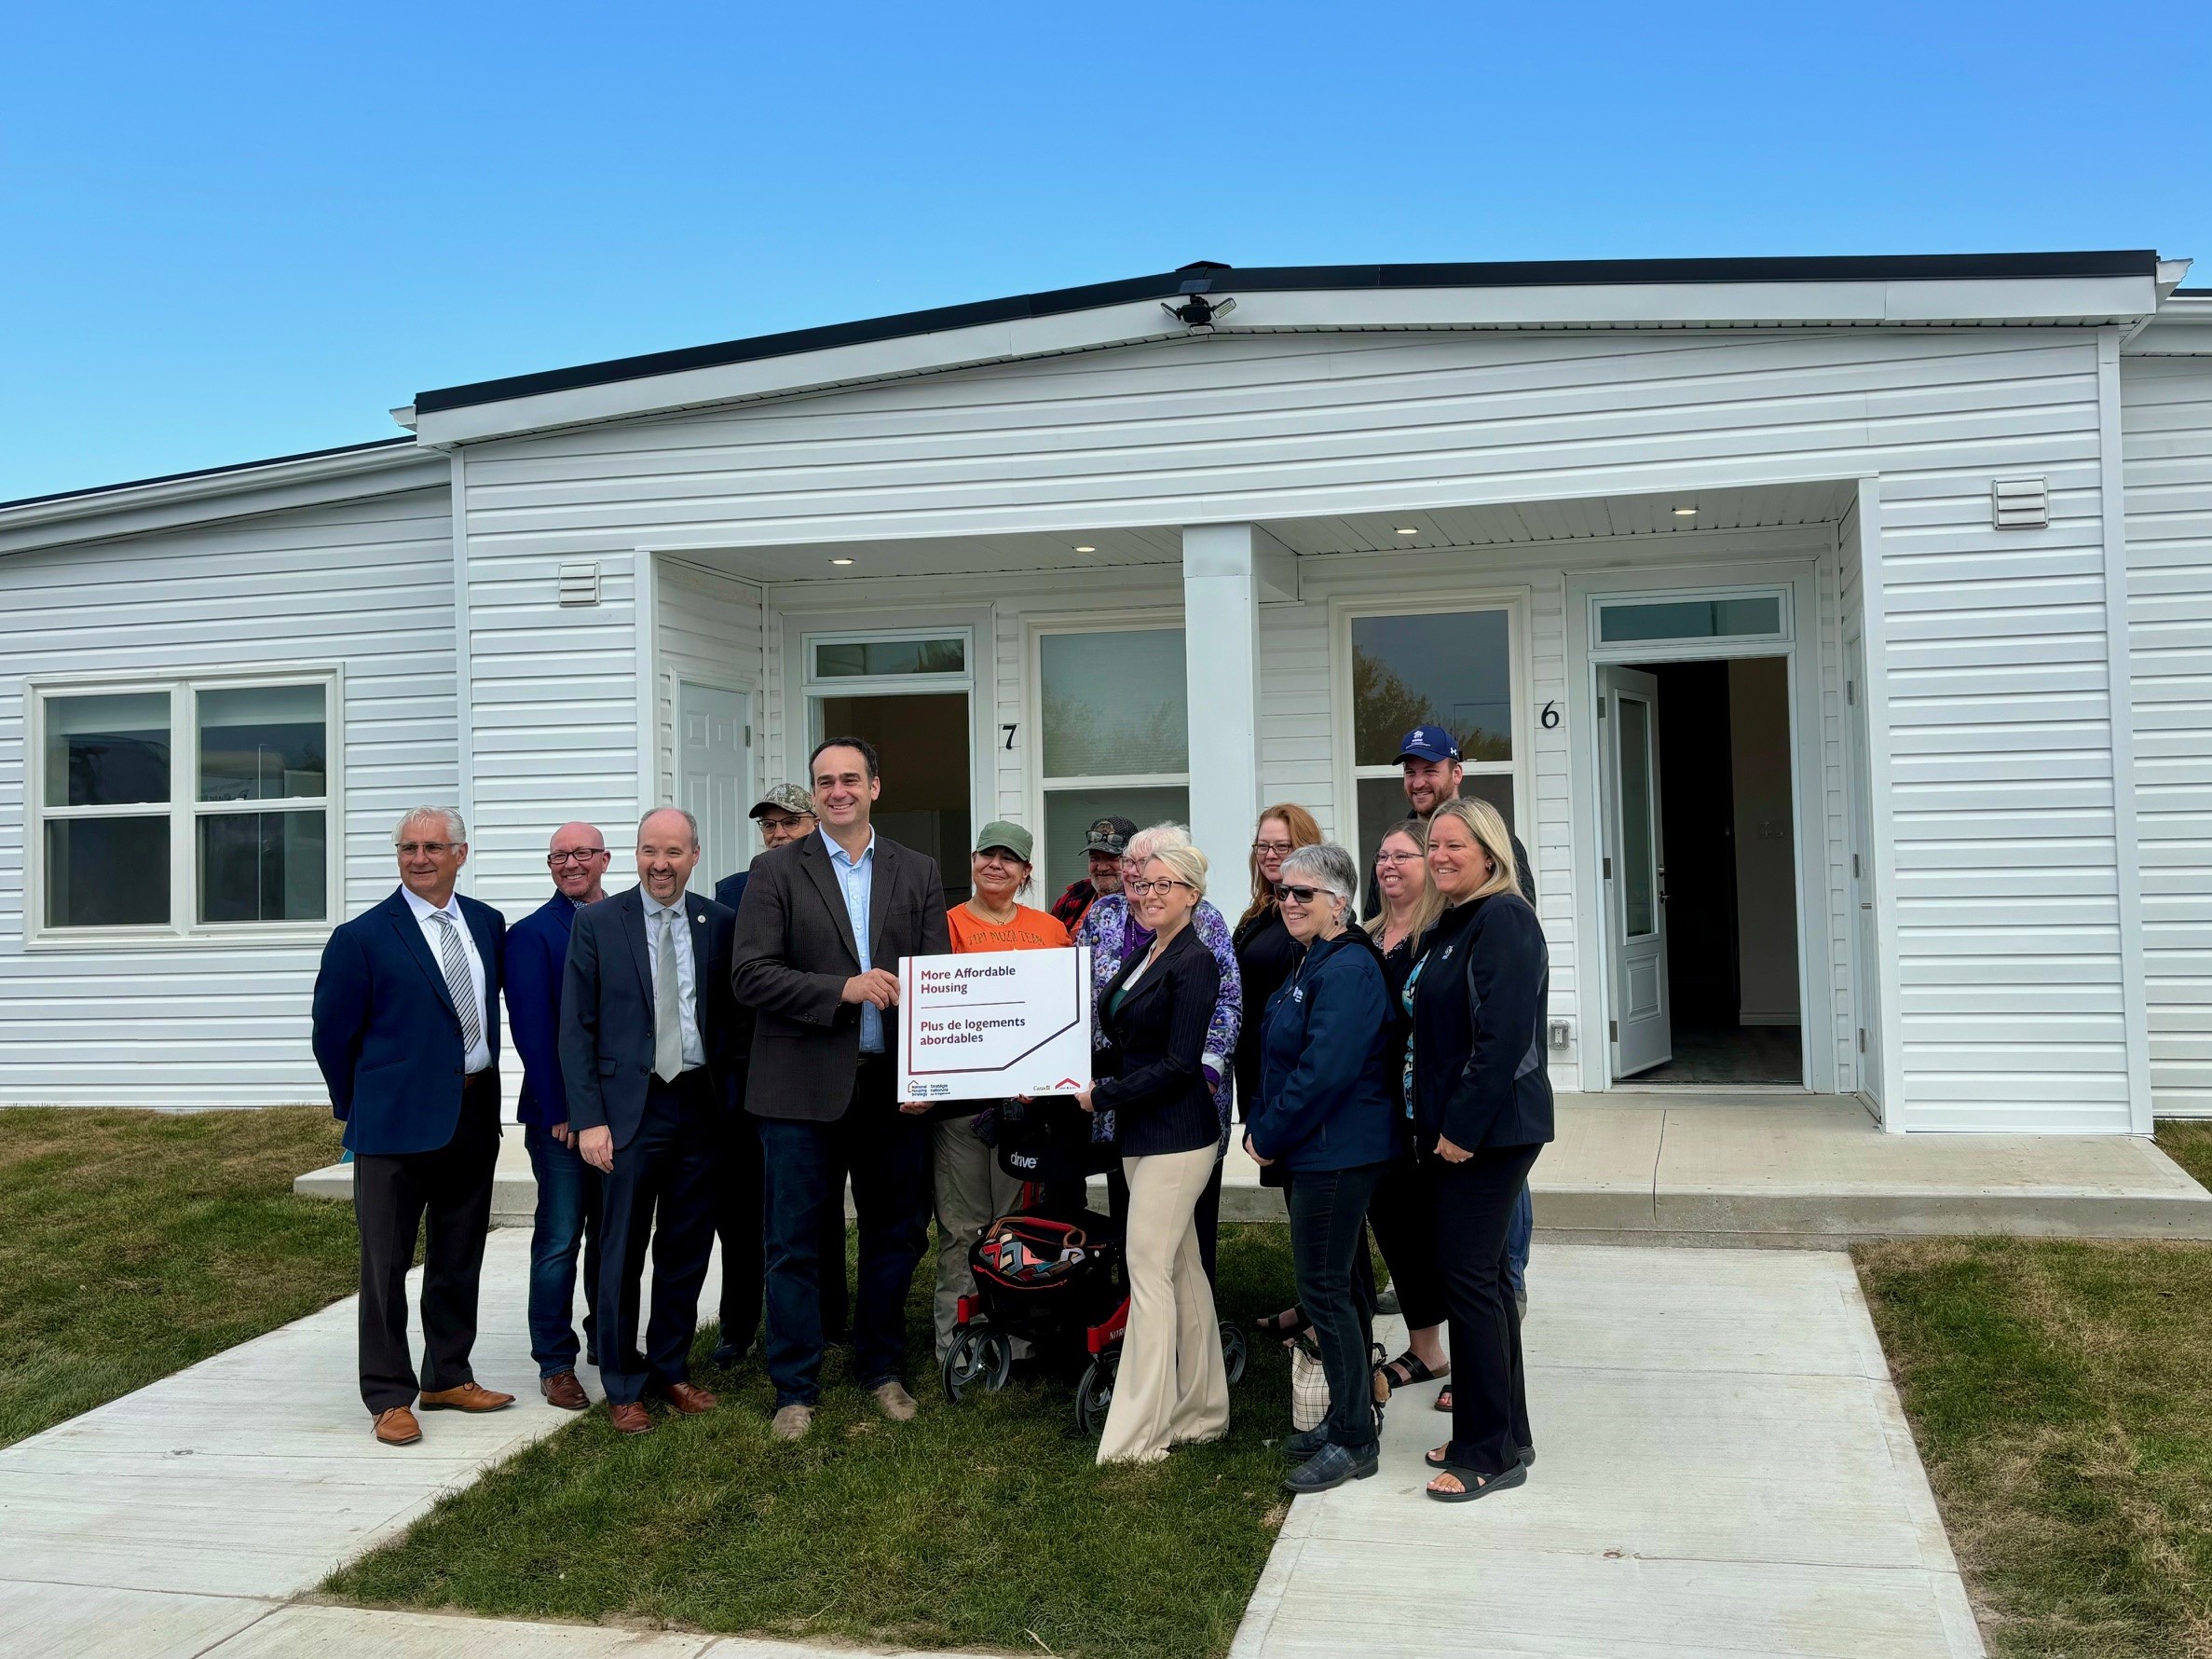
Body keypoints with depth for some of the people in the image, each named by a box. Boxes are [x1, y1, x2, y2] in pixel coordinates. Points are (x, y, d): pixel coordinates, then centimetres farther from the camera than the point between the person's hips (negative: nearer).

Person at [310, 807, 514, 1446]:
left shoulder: (489, 925, 7)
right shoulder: (363, 937, -7)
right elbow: (333, 1032, -3)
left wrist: (483, 1078, 13)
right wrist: (357, 1109, 3)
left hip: (474, 1116, 5)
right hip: (398, 1123, -5)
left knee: (459, 1259, 14)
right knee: (387, 1263, 2)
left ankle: (448, 1378, 28)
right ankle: (390, 1397, 11)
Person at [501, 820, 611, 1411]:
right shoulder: (532, 933, -5)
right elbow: (533, 1029, -10)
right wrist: (561, 1112, -14)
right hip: (562, 1114, -5)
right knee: (560, 1240, 0)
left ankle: (606, 1340, 30)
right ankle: (555, 1364, 10)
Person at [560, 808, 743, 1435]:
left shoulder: (719, 923, 5)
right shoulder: (597, 923, -1)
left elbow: (732, 1017, 8)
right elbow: (576, 1029, -2)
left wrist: (730, 1097, 0)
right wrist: (588, 1118, -8)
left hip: (700, 1106, 3)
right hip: (631, 1107, -2)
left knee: (687, 1250, 11)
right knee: (623, 1254, 3)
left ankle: (671, 1369, 27)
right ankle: (623, 1386, 17)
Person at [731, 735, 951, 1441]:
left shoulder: (918, 872, 8)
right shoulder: (777, 871, 0)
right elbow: (751, 975, -8)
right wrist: (843, 990, -18)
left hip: (894, 1085, 3)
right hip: (804, 1086, -2)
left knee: (896, 1236, 12)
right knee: (794, 1244, 4)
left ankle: (881, 1369, 29)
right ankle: (796, 1389, 16)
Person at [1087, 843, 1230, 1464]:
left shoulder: (1195, 963, -14)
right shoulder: (1143, 955, 12)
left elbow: (1178, 1064, -19)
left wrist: (1102, 1096, -14)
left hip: (1175, 1134, -9)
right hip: (1142, 1133, 9)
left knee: (1148, 1269, -6)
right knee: (1182, 1269, 14)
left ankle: (1137, 1434, 0)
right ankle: (1202, 1410, 23)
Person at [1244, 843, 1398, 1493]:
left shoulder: (1348, 969, -19)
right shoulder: (1310, 964, 14)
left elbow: (1324, 1072, -25)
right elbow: (1279, 1057, 19)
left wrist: (1269, 1135, -15)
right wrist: (1259, 1128, 8)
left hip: (1338, 1153, -10)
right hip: (1319, 1151, 10)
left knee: (1323, 1288, -5)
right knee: (1336, 1285, 16)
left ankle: (1355, 1441, 5)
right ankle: (1346, 1420, 27)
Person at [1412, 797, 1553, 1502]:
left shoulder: (1504, 919, -15)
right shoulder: (1452, 924, 15)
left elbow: (1502, 1035, -22)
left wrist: (1461, 1127, -21)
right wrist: (1438, 1124, 13)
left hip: (1493, 1128, -10)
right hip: (1459, 1128, 10)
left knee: (1469, 1275, -6)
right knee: (1482, 1275, 14)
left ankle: (1492, 1452, 5)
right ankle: (1504, 1435, 24)